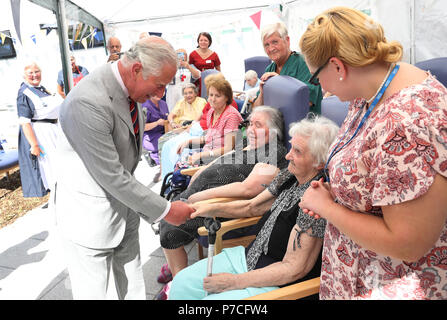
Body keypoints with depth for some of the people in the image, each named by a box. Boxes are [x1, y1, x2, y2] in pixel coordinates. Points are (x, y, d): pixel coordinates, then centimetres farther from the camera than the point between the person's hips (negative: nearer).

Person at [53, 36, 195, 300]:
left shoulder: (130, 90, -1)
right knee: (93, 292, 12)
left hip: (124, 207, 8)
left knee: (134, 289, 21)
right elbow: (111, 176, -26)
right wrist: (165, 210, -18)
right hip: (89, 218, -7)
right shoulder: (88, 102, -30)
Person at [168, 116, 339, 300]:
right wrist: (213, 209, -3)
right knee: (182, 282, 4)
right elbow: (252, 207, 12)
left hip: (276, 285, -7)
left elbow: (293, 269, -24)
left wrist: (234, 282, -19)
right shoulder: (290, 175, 0)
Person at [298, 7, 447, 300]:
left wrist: (326, 207, -19)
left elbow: (407, 245, -29)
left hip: (398, 283, -8)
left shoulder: (407, 125, -33)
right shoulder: (369, 92, -4)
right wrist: (332, 193, -6)